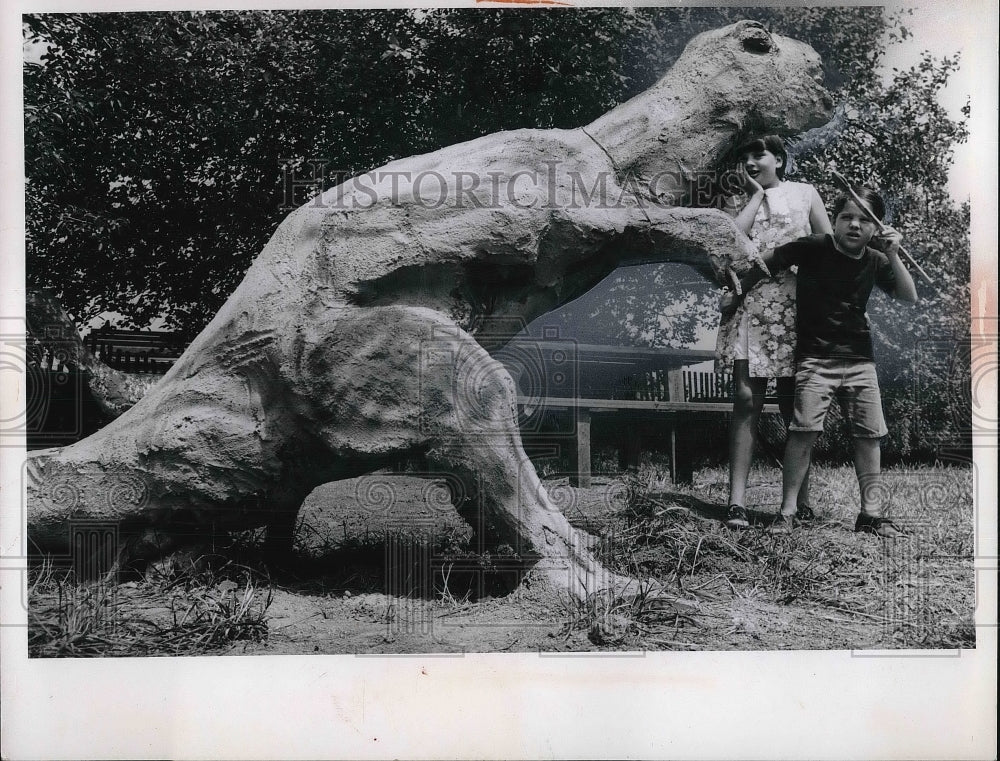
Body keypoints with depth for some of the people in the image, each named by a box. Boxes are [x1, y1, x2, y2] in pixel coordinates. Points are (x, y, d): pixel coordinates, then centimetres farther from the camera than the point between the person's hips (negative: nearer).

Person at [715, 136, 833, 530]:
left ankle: (802, 500, 8)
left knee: (794, 403, 1)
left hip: (794, 306, 0)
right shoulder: (736, 201, 18)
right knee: (746, 399, -9)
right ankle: (737, 501, -12)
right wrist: (756, 194, 5)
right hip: (748, 305, 0)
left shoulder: (803, 193, 16)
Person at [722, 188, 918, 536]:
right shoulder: (813, 248, -9)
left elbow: (909, 298, 0)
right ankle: (786, 512, -5)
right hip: (815, 358, -4)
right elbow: (764, 261, 0)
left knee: (869, 434, 5)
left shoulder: (875, 261, 3)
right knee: (804, 431, -13)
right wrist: (736, 295, 9)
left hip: (860, 360, 5)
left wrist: (893, 255, -10)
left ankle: (871, 513, 15)